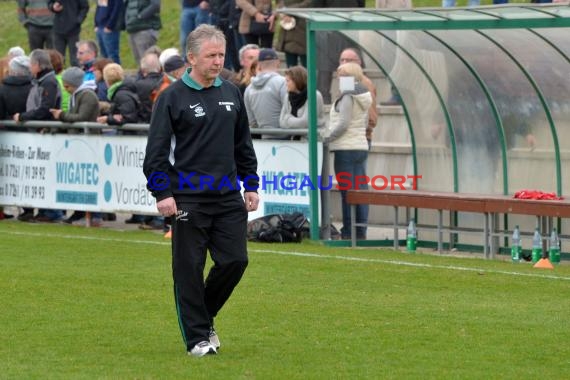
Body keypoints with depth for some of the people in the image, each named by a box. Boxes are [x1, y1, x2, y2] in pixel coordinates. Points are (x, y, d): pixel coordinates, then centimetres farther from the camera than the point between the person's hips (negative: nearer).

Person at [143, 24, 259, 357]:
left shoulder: (231, 94, 11)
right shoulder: (173, 97, -5)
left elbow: (243, 145, 19)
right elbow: (156, 150, -6)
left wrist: (251, 185, 14)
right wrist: (162, 193, -13)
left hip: (228, 198, 5)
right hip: (189, 200, -5)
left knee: (235, 260, 1)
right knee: (190, 268, -1)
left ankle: (205, 316, 23)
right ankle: (198, 337, 7)